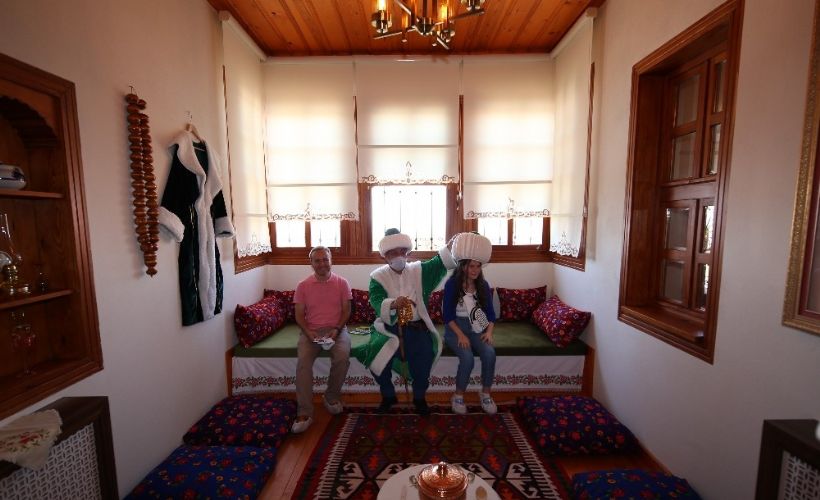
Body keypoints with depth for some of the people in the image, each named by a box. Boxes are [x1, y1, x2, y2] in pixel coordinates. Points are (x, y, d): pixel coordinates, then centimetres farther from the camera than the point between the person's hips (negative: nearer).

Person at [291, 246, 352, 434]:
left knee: (342, 357, -28)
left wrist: (336, 329, -13)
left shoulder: (342, 283, 3)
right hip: (311, 331, 1)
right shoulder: (303, 286, 5)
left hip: (336, 329, 0)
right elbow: (299, 315, 4)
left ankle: (331, 397, -1)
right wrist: (308, 332, -13)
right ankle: (304, 413, -17)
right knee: (303, 361, -26)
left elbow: (346, 310, 2)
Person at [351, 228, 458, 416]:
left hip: (416, 326, 1)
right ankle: (388, 395, 14)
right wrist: (394, 304, -38)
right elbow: (377, 303, -16)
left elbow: (439, 262, -8)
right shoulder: (378, 277, 0)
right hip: (389, 327, -1)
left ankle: (419, 397, 13)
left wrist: (453, 243, -25)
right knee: (378, 354, -17)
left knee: (424, 353, -17)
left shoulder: (418, 270, 7)